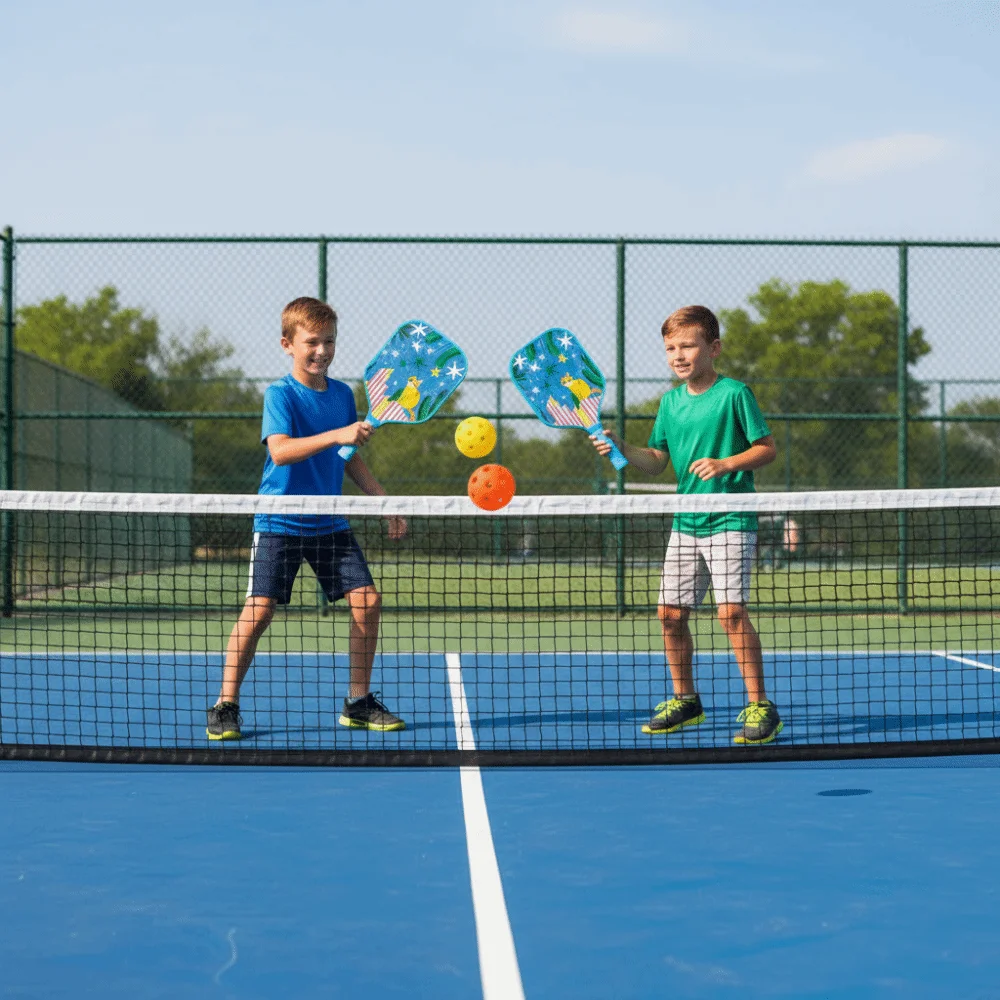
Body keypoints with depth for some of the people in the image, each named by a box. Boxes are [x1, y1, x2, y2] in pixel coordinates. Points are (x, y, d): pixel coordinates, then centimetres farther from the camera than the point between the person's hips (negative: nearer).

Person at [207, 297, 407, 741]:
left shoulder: (342, 394, 8)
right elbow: (280, 451, -28)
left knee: (367, 599, -4)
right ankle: (225, 706, 2)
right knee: (259, 609, -12)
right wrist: (337, 435, -37)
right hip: (279, 523, -5)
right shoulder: (280, 395, -11)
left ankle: (358, 703, 9)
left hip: (330, 523, 6)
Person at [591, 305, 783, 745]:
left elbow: (767, 448, -5)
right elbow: (656, 461, 12)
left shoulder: (734, 393, -7)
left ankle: (759, 706, -5)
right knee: (670, 613, 5)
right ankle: (685, 701, 23)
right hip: (685, 523, 6)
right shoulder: (670, 401, 10)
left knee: (731, 611, -15)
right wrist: (621, 447, -5)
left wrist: (725, 464, -19)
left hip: (730, 521, -6)